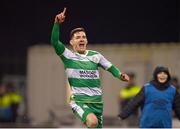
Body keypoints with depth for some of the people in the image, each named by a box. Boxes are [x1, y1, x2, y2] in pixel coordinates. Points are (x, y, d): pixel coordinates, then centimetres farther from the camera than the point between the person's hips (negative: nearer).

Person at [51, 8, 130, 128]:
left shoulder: (95, 55, 11)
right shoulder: (68, 55, 0)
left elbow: (110, 67, 16)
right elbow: (55, 42, -14)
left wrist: (120, 75, -5)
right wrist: (57, 24, -27)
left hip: (97, 101, 5)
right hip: (79, 101, -5)